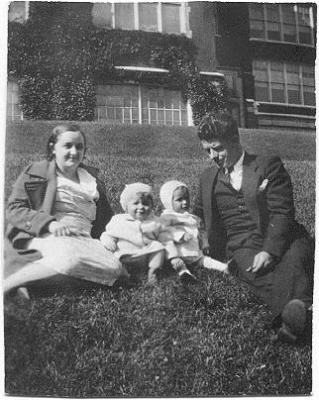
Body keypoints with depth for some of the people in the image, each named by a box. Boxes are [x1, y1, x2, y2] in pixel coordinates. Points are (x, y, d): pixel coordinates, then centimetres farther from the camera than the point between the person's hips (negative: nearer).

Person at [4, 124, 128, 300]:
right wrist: (50, 223, -16)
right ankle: (8, 283, -28)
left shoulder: (91, 175, 25)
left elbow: (106, 215, 31)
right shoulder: (36, 172, 10)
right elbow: (14, 208, 0)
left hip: (84, 239, 5)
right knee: (70, 259, -39)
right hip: (45, 236, -5)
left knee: (113, 269, -26)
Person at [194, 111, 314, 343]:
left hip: (281, 241, -1)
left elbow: (283, 213, -3)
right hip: (243, 247, 1)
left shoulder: (269, 165, 7)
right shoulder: (209, 179, 20)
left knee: (294, 260, -36)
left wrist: (270, 251, -18)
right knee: (255, 272, -34)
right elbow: (199, 217, 36)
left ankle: (299, 307, -65)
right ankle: (291, 314, -62)